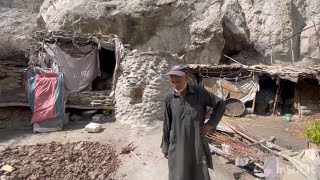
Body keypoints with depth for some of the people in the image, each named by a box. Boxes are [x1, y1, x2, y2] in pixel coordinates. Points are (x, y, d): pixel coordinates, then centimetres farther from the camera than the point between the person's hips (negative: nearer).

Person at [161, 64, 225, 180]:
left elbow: (220, 105, 2)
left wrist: (210, 123, -8)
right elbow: (167, 123, 3)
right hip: (177, 146, 2)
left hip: (197, 145, -1)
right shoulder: (170, 98, -4)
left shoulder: (200, 93, -10)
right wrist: (165, 146, 8)